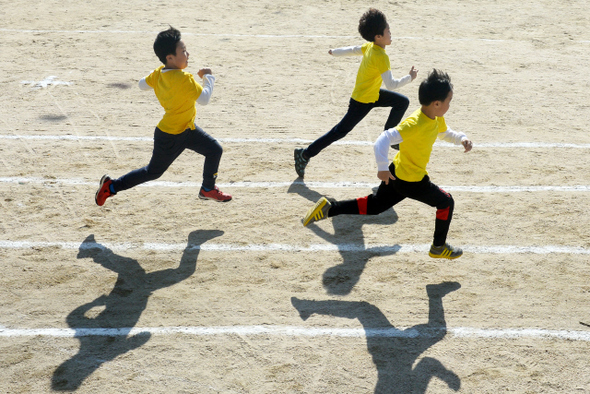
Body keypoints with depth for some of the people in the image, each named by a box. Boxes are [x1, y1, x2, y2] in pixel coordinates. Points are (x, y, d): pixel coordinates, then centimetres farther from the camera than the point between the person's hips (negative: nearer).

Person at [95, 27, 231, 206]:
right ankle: (111, 186, 19)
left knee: (215, 150, 8)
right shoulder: (184, 79, -31)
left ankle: (208, 189, 25)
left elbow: (142, 84, 11)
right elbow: (204, 99, -29)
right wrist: (208, 77, -15)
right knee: (153, 172, 8)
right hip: (169, 137, -9)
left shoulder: (158, 74, -4)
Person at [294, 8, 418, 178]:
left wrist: (334, 52, 31)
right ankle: (305, 154, -1)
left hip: (374, 94, 10)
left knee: (402, 102, 13)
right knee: (340, 131, -5)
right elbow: (391, 84, -34)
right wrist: (410, 78, -22)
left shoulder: (369, 47, -3)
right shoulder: (381, 57, -30)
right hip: (362, 101, -10)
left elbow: (352, 50, 14)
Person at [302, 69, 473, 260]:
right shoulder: (415, 124, -31)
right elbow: (383, 140, -37)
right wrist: (382, 168, -34)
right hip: (410, 182, -9)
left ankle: (329, 208, 14)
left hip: (397, 173, 9)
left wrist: (462, 138, 0)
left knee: (373, 206, 18)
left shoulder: (437, 119, -2)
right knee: (446, 203, 6)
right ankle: (439, 248, 21)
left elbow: (446, 133, 20)